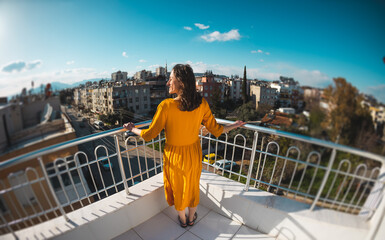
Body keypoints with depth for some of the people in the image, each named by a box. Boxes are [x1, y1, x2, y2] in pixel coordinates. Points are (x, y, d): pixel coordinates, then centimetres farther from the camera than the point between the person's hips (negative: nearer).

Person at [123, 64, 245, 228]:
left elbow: (149, 135, -17)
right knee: (192, 186, 28)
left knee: (178, 188, 26)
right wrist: (235, 125, 11)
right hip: (194, 153, 3)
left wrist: (132, 129, 3)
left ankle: (182, 219, 53)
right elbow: (216, 130, -8)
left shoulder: (166, 106, -27)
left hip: (174, 155, -2)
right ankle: (191, 218, 54)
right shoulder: (202, 104, -17)